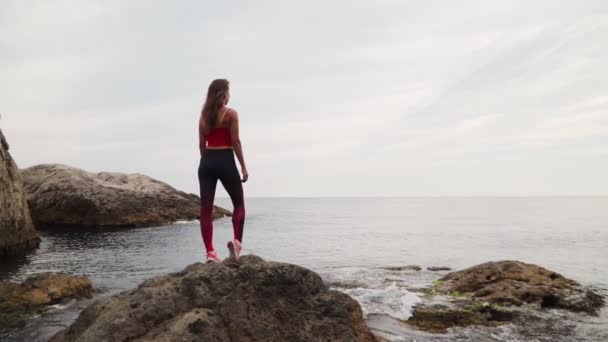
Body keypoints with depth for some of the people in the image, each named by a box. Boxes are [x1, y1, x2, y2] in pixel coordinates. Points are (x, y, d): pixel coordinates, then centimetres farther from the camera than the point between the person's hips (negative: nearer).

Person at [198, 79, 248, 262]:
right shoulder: (231, 113, -4)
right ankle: (237, 240, -2)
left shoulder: (204, 114, 12)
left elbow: (202, 144, 12)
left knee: (206, 208, 3)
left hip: (207, 161, 5)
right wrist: (243, 166, -5)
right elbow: (235, 142, -9)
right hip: (225, 160, -4)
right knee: (239, 203, 13)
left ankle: (210, 251, 1)